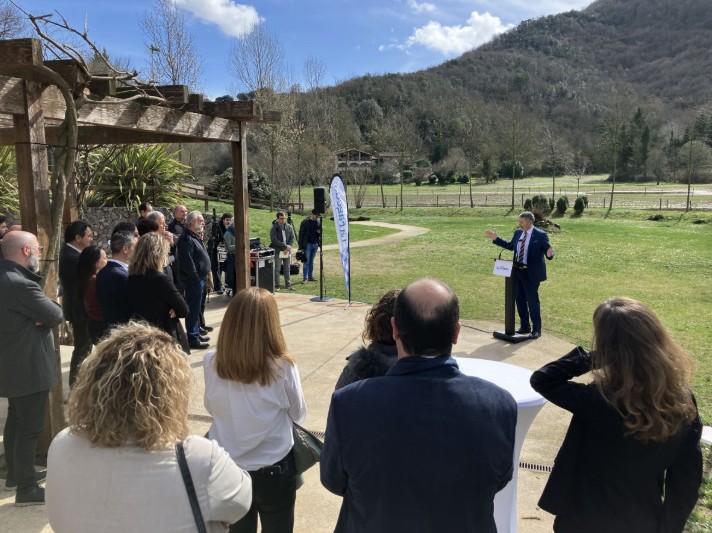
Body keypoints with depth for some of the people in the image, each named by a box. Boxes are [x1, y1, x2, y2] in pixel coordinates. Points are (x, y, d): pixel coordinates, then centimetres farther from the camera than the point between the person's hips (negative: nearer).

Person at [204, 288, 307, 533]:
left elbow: (212, 408, 2)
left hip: (226, 467, 3)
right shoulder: (283, 367, -23)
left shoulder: (211, 362, -16)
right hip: (274, 468, -2)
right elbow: (298, 414, -6)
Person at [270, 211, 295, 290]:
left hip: (287, 251, 4)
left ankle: (287, 285, 17)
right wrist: (285, 246, -18)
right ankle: (276, 285, 3)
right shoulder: (274, 228, -6)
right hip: (278, 251, -4)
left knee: (287, 269, 10)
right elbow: (274, 240, -14)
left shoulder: (289, 227, 7)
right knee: (277, 269, -2)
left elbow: (292, 237, 6)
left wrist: (288, 247, -10)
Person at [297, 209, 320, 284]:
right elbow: (301, 234, -9)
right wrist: (301, 246, -12)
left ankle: (310, 276, 18)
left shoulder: (318, 222, 7)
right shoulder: (305, 222, -9)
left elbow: (319, 231, 19)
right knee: (306, 261, -3)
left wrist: (319, 232, -7)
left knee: (311, 261, 12)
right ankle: (305, 277, 1)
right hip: (308, 244, -5)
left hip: (315, 244, 5)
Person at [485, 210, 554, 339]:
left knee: (532, 301, 1)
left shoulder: (541, 235, -12)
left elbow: (547, 251, -13)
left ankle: (536, 330, 15)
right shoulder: (518, 232, 6)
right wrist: (496, 239, 18)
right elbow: (510, 246, 20)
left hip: (531, 273, -7)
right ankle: (525, 326, 29)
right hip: (518, 271, 7)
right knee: (519, 299, 14)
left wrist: (549, 254, -37)